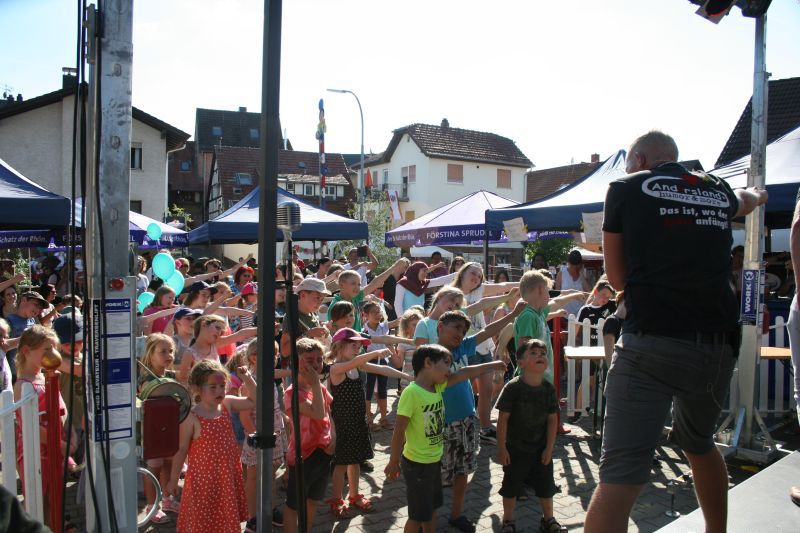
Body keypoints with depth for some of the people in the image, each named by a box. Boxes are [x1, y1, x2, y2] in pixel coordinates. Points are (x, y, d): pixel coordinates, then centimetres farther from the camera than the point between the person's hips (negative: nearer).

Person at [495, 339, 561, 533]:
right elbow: (503, 419, -15)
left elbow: (552, 419, 0)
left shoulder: (549, 389, -7)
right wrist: (501, 448, -14)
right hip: (515, 449, -3)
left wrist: (549, 447, -2)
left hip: (541, 448, 4)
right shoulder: (513, 387, -19)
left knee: (545, 484, 16)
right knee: (511, 486, 10)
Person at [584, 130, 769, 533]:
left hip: (652, 344, -5)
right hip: (719, 346, 6)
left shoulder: (626, 188, 5)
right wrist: (757, 194, 69)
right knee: (700, 445, 30)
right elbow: (745, 200, 46)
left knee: (621, 477, -10)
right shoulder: (718, 190, 18)